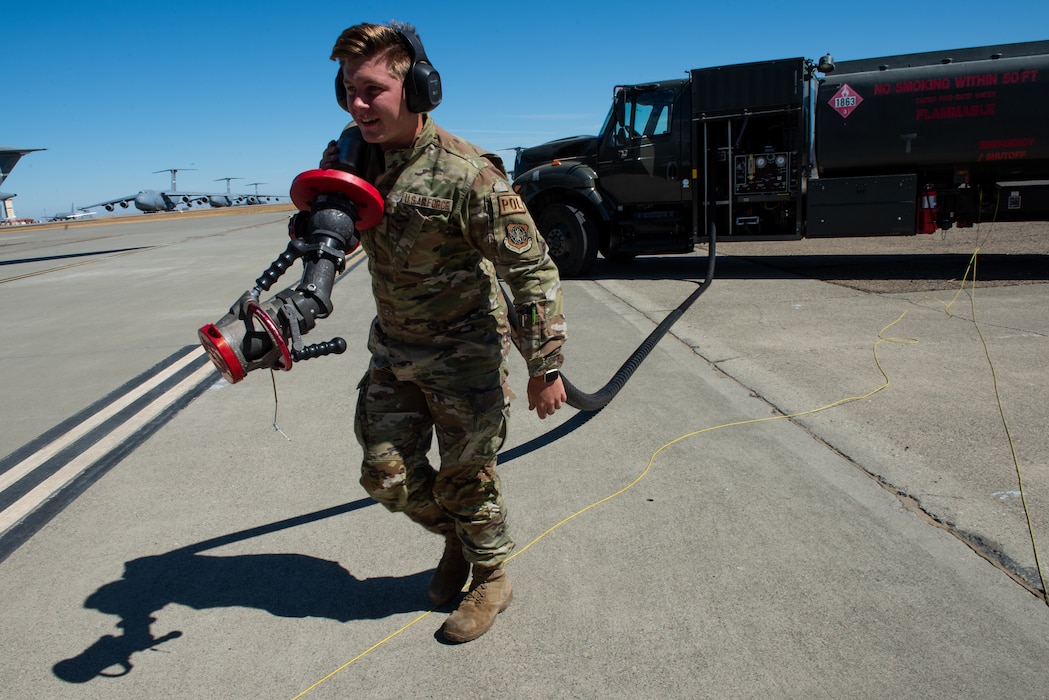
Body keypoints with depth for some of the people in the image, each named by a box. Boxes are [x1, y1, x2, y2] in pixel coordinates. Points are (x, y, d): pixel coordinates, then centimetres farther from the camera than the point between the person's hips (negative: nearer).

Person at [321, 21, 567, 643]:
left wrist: (545, 367, -17)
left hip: (463, 355, -6)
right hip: (393, 351, 7)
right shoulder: (356, 158, -2)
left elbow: (533, 270, -20)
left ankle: (491, 580, 34)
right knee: (388, 475, 11)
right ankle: (456, 536, 41)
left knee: (466, 479, 8)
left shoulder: (467, 174, -24)